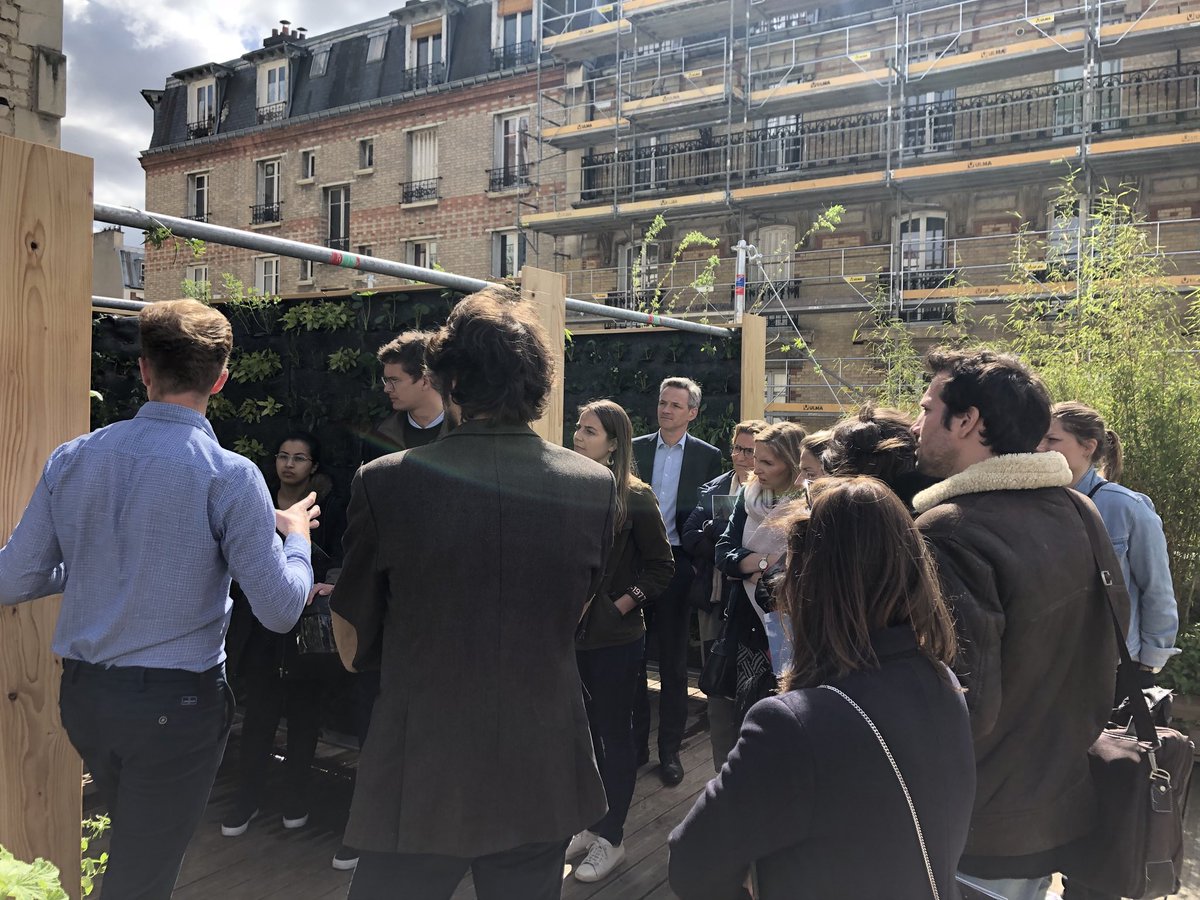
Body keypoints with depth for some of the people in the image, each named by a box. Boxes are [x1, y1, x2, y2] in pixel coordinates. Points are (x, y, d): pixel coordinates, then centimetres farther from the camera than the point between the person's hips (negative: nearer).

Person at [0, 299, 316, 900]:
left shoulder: (71, 460, -3)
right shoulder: (229, 477, -17)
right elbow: (280, 609, -15)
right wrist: (296, 535, 3)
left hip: (83, 693, 5)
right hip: (177, 703, -5)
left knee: (132, 845, 29)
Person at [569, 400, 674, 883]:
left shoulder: (635, 497, -11)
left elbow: (661, 566, -6)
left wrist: (622, 605, -12)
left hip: (614, 638, -4)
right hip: (571, 632, 4)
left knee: (613, 734, 9)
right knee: (581, 731, 16)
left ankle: (611, 838, 23)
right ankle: (588, 824, 33)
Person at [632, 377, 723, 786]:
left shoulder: (708, 456, 1)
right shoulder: (634, 449, 5)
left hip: (677, 564, -2)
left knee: (673, 661, 8)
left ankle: (669, 749, 20)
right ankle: (635, 741, 25)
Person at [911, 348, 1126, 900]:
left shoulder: (950, 533, -26)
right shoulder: (1079, 515, 1)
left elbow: (967, 704, -28)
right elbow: (1106, 657, 11)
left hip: (972, 835, -8)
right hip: (1061, 809, 8)